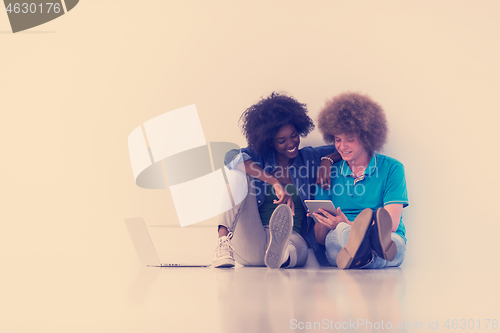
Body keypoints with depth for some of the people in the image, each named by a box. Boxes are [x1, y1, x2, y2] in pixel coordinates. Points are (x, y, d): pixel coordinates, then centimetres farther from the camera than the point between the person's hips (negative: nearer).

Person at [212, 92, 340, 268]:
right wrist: (275, 183, -27)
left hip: (291, 237, 0)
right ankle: (224, 244, -29)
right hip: (250, 242, 0)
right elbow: (231, 156, -16)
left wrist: (328, 160, -2)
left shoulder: (309, 158, 15)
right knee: (239, 169, -17)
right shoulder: (258, 158, 7)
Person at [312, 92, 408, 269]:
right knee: (343, 231, -37)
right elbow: (319, 238, 11)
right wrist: (324, 225, -15)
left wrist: (348, 225, -22)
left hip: (391, 241, -1)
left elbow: (392, 224, -6)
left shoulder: (391, 168, 7)